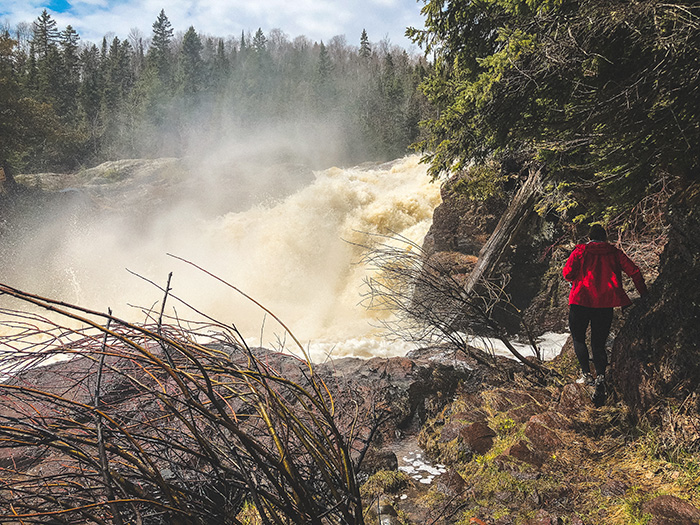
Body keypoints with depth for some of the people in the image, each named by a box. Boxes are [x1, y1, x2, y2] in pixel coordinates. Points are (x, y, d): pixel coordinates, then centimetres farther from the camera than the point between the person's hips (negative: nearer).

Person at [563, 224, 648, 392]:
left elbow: (567, 273, -5)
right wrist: (644, 294, 17)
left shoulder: (580, 250, 4)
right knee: (598, 343, 10)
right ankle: (600, 375, -10)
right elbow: (634, 271, 6)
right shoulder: (614, 252, 10)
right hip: (606, 303, 2)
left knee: (578, 338, 15)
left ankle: (586, 373, 3)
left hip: (581, 300, -2)